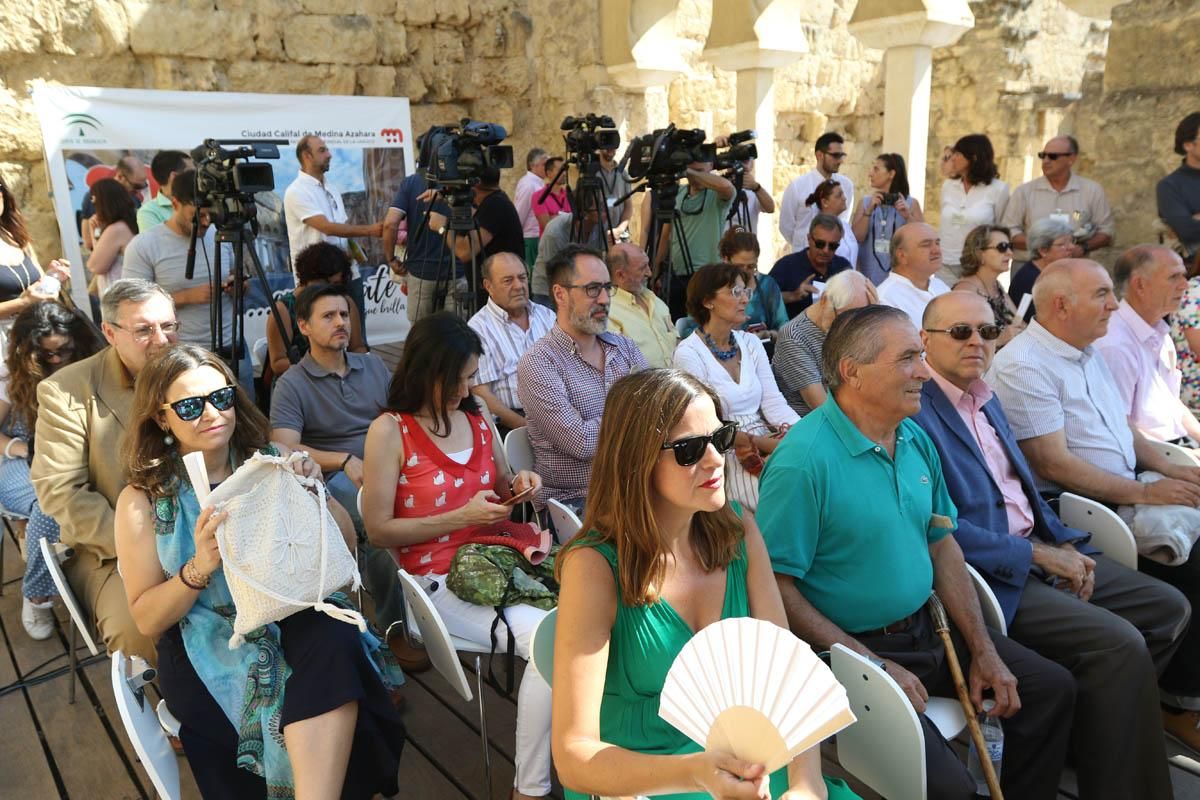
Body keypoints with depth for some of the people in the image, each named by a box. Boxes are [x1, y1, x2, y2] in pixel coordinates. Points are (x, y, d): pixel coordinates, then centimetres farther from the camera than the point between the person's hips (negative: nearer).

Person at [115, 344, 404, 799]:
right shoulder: (142, 500, 2)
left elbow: (345, 545, 6)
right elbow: (146, 619, -1)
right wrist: (199, 569, -20)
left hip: (292, 616, 2)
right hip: (206, 644, -1)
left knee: (333, 641, -33)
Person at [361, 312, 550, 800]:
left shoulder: (478, 420, 12)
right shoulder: (390, 431, -4)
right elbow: (379, 530, -7)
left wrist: (516, 487, 2)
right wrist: (462, 517, -15)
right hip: (439, 582, -5)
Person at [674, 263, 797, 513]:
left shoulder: (751, 343, 11)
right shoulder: (689, 353, -8)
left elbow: (774, 403, 5)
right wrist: (762, 443, -20)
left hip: (766, 443, 6)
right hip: (724, 454, -6)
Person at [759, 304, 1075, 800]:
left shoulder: (917, 441, 3)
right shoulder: (803, 460, -24)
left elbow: (942, 546, 11)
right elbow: (777, 588, -22)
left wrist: (984, 651, 5)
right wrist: (873, 666, -19)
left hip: (924, 627, 8)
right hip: (850, 647, -8)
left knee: (1052, 688, 12)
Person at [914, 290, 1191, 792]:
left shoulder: (987, 400, 14)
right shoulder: (915, 413, -18)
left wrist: (1064, 544, 1)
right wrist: (1038, 554, -15)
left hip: (1040, 551, 10)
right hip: (992, 574, -10)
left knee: (1169, 608, 10)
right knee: (1119, 643, -21)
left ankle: (1092, 730, 20)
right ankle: (1121, 785, 0)